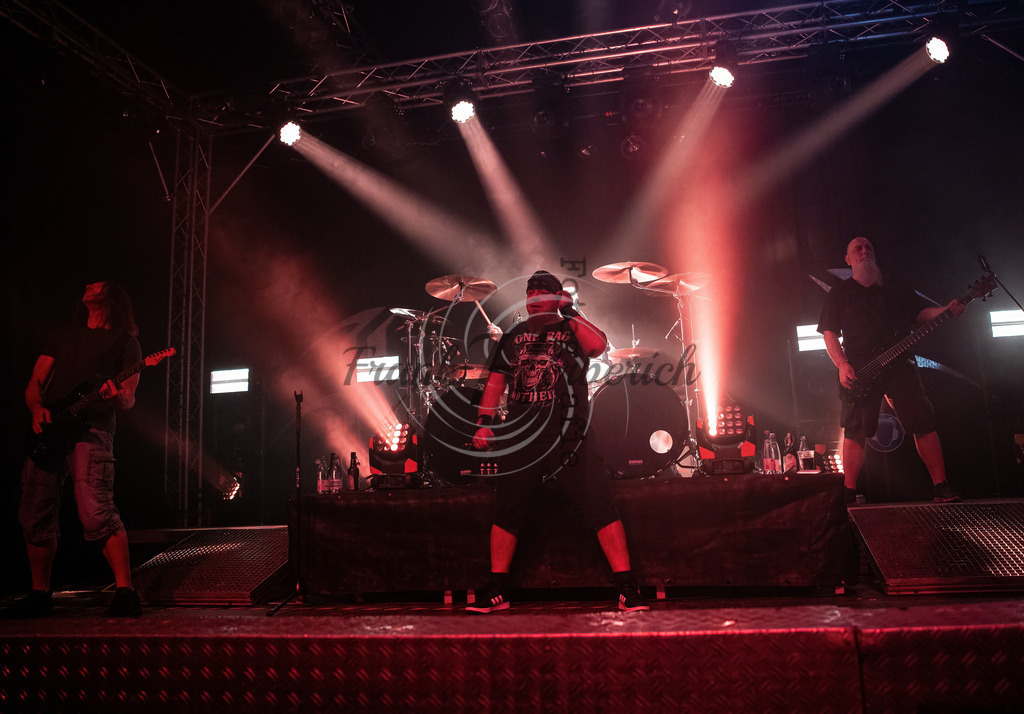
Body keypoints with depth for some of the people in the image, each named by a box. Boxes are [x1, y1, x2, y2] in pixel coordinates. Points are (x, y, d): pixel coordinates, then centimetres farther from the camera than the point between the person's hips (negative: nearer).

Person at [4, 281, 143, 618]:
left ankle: (125, 591, -16)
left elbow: (128, 399, 2)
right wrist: (38, 409, -2)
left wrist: (117, 398, -22)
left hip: (91, 429, -6)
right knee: (35, 517, 6)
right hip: (47, 430, 6)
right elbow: (34, 385, 20)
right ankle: (40, 594, 21)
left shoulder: (125, 340, 10)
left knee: (96, 513, -19)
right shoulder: (63, 335, 25)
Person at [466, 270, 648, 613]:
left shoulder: (573, 331, 9)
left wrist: (569, 313, -8)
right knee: (506, 513, 6)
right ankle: (497, 592, 20)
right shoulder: (513, 336, 19)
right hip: (520, 438, 3)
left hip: (566, 437, -3)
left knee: (599, 509, -8)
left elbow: (598, 345, -14)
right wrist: (484, 422, 8)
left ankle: (627, 589, -2)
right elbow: (496, 380, 17)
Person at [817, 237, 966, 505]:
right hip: (859, 372, -2)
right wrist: (842, 365, -10)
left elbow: (921, 312, 18)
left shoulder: (895, 289, 20)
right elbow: (829, 333, 4)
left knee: (923, 423, -4)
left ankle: (941, 487, 3)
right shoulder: (840, 293, 11)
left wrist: (947, 311, -4)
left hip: (900, 365, 3)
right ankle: (849, 493, -5)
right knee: (855, 430, -9)